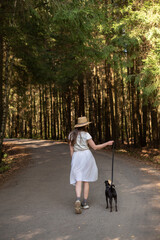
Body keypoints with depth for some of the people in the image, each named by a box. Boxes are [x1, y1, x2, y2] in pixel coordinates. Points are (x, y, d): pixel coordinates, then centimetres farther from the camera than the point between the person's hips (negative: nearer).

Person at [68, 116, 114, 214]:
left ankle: (78, 200, -28)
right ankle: (85, 202, 12)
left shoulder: (71, 135, 6)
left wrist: (73, 162, 12)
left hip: (76, 157, 1)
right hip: (86, 156, -1)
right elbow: (95, 147, -4)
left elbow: (71, 150, 6)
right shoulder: (86, 134, -4)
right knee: (86, 180, 11)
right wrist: (107, 143, 5)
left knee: (78, 181, -3)